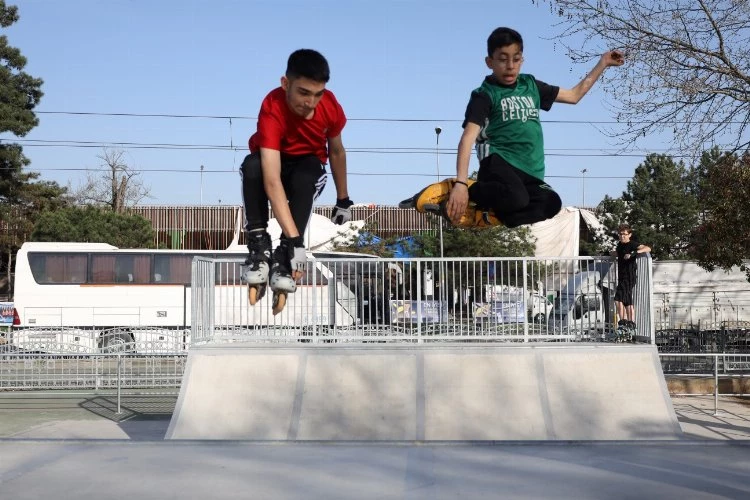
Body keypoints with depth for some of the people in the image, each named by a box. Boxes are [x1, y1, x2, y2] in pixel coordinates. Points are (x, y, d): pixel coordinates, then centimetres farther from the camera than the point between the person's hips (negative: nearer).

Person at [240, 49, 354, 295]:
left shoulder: (331, 106, -22)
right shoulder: (272, 110, -35)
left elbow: (336, 151, -1)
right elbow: (272, 181, -44)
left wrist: (343, 201, 7)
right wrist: (296, 240, -51)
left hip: (308, 165, 2)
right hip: (274, 163, -2)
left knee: (305, 177, -35)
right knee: (252, 166, -37)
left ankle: (284, 256, -25)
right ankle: (259, 246, -26)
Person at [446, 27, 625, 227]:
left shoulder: (530, 85, 19)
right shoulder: (485, 95, 0)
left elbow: (574, 95, 32)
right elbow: (468, 139, -13)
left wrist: (603, 63, 27)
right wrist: (460, 183, -27)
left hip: (529, 172, 6)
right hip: (499, 163, -6)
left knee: (551, 203, -26)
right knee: (515, 197, -38)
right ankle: (469, 192, -13)